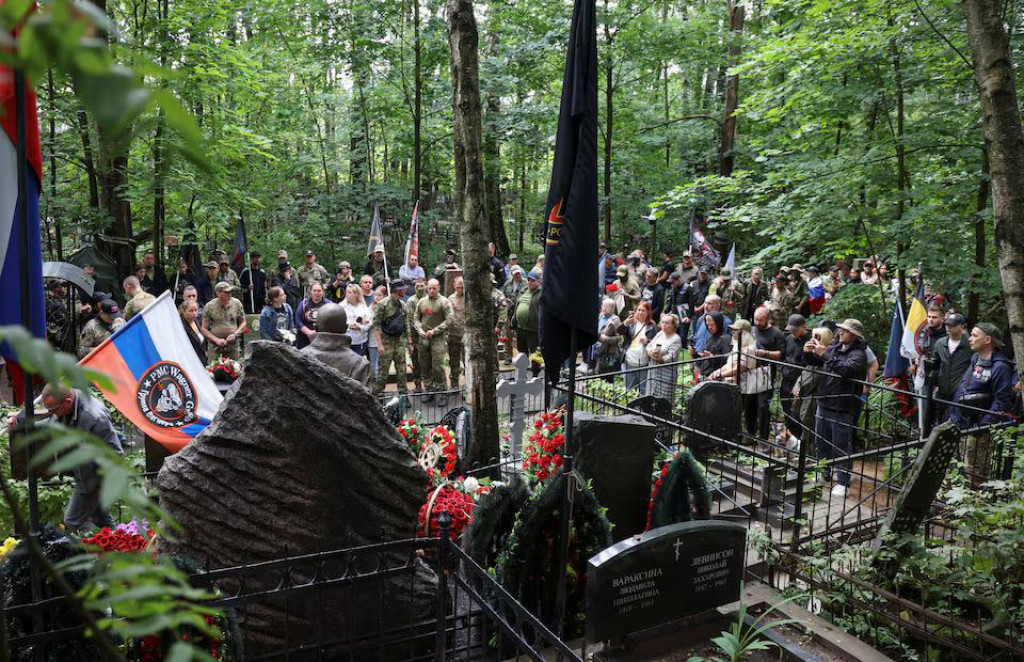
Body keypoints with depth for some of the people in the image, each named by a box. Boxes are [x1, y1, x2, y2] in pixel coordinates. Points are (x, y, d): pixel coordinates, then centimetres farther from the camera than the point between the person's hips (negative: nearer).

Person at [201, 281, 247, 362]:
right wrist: (216, 340, -12)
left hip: (233, 345, 2)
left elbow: (243, 323, 10)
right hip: (215, 347, -2)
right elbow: (204, 329, 0)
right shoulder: (209, 307, -4)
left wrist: (235, 334, -6)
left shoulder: (237, 303, 1)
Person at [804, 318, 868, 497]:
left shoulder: (858, 354, -12)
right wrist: (808, 353, -4)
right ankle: (824, 473, 34)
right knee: (822, 442, 18)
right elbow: (814, 362, 18)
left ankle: (843, 482, 10)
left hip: (842, 408, -7)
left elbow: (846, 369, -31)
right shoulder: (834, 348, 8)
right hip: (824, 403, 7)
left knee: (841, 446, 0)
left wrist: (824, 355, -32)